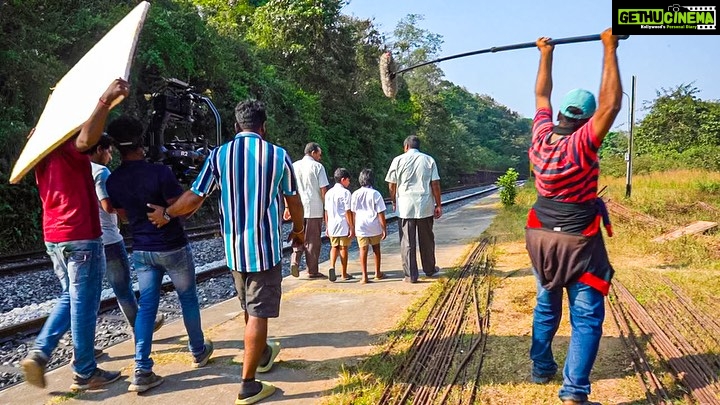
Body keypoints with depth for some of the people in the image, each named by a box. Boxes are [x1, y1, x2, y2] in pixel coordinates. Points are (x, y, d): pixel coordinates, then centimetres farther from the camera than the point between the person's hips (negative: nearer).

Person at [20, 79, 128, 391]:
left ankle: (39, 354, 12)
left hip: (53, 237, 9)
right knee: (84, 304, 1)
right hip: (81, 238, -9)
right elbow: (87, 138, -38)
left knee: (70, 298, 22)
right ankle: (85, 373, 10)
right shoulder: (68, 148, -14)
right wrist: (106, 99, -46)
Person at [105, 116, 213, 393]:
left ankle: (142, 371, 1)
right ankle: (198, 351, 30)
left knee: (146, 305, 8)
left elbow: (124, 216, 11)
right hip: (173, 248, -4)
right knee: (188, 299, 14)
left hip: (141, 251, 4)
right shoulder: (160, 172, -20)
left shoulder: (113, 181, -2)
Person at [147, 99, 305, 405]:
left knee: (250, 308, 22)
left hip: (233, 248, 4)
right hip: (265, 246, -4)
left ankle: (262, 354, 44)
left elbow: (194, 197, 0)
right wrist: (299, 230, 23)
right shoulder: (278, 155, -5)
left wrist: (166, 214, 18)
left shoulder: (219, 155, -1)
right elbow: (293, 200, 6)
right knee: (258, 313, 1)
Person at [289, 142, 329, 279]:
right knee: (313, 240, 5)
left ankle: (295, 261, -4)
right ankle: (312, 271, 10)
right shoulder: (318, 166, -5)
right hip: (314, 209, -3)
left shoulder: (294, 166, 7)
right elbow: (323, 190, -8)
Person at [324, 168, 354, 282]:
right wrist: (352, 227, -8)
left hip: (332, 225, 5)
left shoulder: (329, 193, 7)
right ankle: (344, 274, 15)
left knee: (334, 247, 15)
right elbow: (348, 212, -13)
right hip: (343, 225, -5)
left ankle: (332, 267, -9)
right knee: (343, 248, 6)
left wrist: (327, 226, 17)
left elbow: (326, 211, 9)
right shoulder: (345, 192, -11)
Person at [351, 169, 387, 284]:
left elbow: (353, 213, 3)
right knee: (376, 248, 17)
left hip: (361, 227, 1)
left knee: (363, 250, 4)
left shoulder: (355, 194, -2)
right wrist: (384, 229, -2)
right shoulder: (375, 194, -8)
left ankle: (364, 276, 0)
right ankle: (377, 273, 28)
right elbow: (381, 213, -8)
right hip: (374, 227, 0)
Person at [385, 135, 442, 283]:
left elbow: (391, 185, 1)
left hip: (405, 207, -2)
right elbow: (435, 184, 0)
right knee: (427, 240, 16)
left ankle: (411, 275, 5)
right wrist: (438, 205, 6)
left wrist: (394, 202, 16)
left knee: (407, 242, 4)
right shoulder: (429, 160, 4)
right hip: (425, 207, 2)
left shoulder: (398, 160, 0)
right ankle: (429, 269, 30)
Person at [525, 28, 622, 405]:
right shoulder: (582, 144, -20)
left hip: (542, 237, 6)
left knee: (546, 306, 21)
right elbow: (611, 103, -23)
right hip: (578, 242, -6)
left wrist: (545, 55, 20)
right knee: (586, 317, -1)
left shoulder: (541, 136, -5)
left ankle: (541, 368, 32)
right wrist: (610, 49, -16)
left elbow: (542, 96, 10)